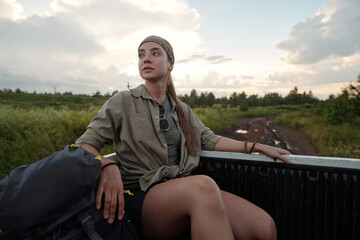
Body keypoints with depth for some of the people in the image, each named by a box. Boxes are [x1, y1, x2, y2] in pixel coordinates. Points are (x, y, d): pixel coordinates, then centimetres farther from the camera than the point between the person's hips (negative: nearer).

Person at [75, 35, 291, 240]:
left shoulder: (181, 109, 17)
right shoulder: (122, 103, 3)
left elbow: (209, 140, 19)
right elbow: (84, 145, 0)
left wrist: (256, 146, 11)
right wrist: (108, 167, -23)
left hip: (184, 193, 5)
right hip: (142, 196, -4)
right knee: (204, 185, -38)